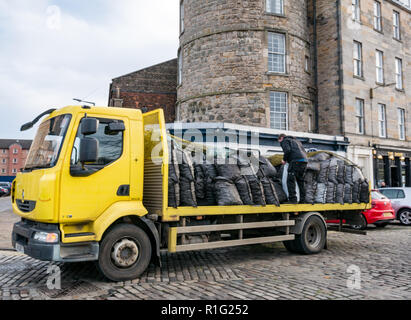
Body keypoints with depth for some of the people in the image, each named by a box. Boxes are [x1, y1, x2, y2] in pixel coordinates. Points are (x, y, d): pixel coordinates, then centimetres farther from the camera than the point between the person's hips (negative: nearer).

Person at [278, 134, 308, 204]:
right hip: (304, 161, 8)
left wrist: (284, 160, 2)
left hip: (296, 161, -8)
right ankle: (302, 200, 12)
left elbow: (287, 150, -11)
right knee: (300, 181, 13)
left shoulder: (285, 141, 11)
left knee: (290, 180, -7)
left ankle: (292, 199, -16)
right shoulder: (296, 141, 35)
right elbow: (304, 152, 27)